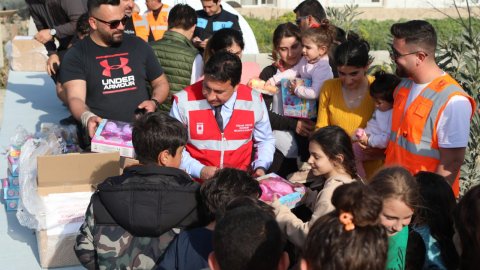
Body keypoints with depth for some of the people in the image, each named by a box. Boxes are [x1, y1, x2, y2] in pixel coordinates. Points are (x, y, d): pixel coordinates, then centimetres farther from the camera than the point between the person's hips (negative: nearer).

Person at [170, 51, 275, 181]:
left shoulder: (254, 101, -5)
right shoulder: (183, 101, -11)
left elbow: (265, 141, 11)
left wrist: (260, 167, -6)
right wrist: (199, 170, -13)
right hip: (197, 181, -1)